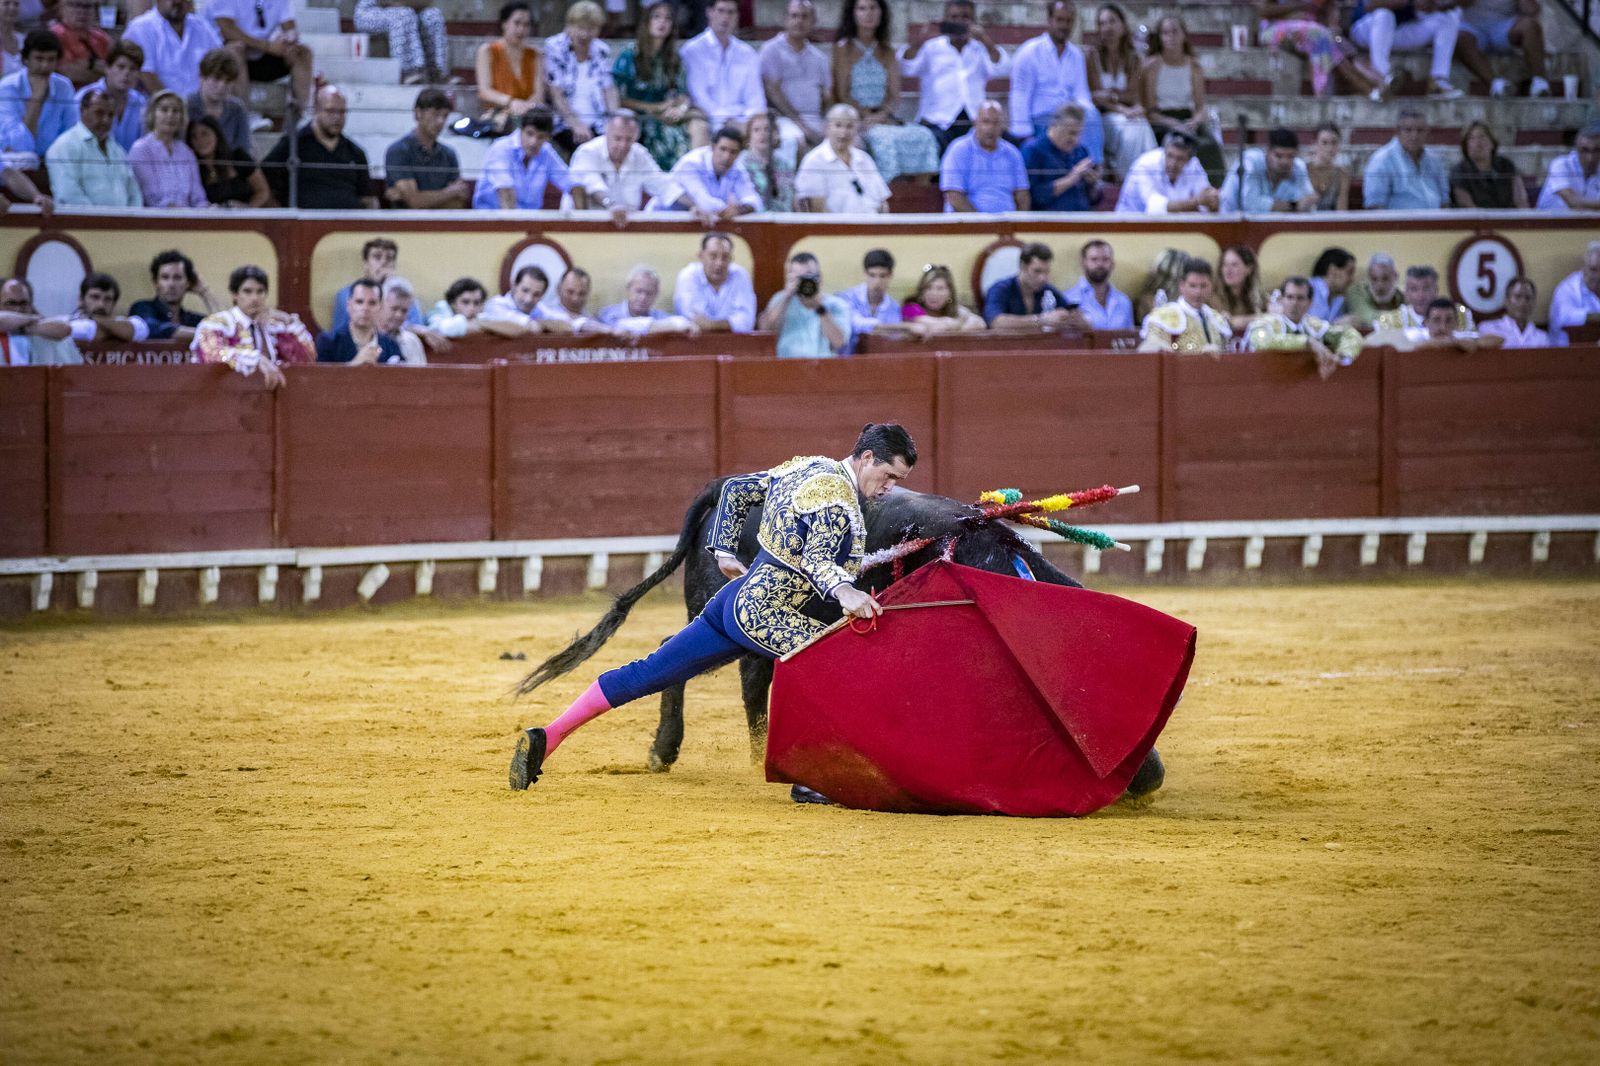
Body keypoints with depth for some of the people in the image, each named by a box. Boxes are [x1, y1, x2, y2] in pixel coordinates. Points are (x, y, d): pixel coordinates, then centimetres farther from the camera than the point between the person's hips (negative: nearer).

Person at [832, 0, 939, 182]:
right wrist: (867, 116, -14)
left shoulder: (887, 53, 17)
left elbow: (894, 96, 9)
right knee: (884, 138, -35)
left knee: (924, 135, -22)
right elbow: (842, 95, -2)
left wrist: (881, 115, -13)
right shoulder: (843, 49, 5)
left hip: (883, 118, 4)